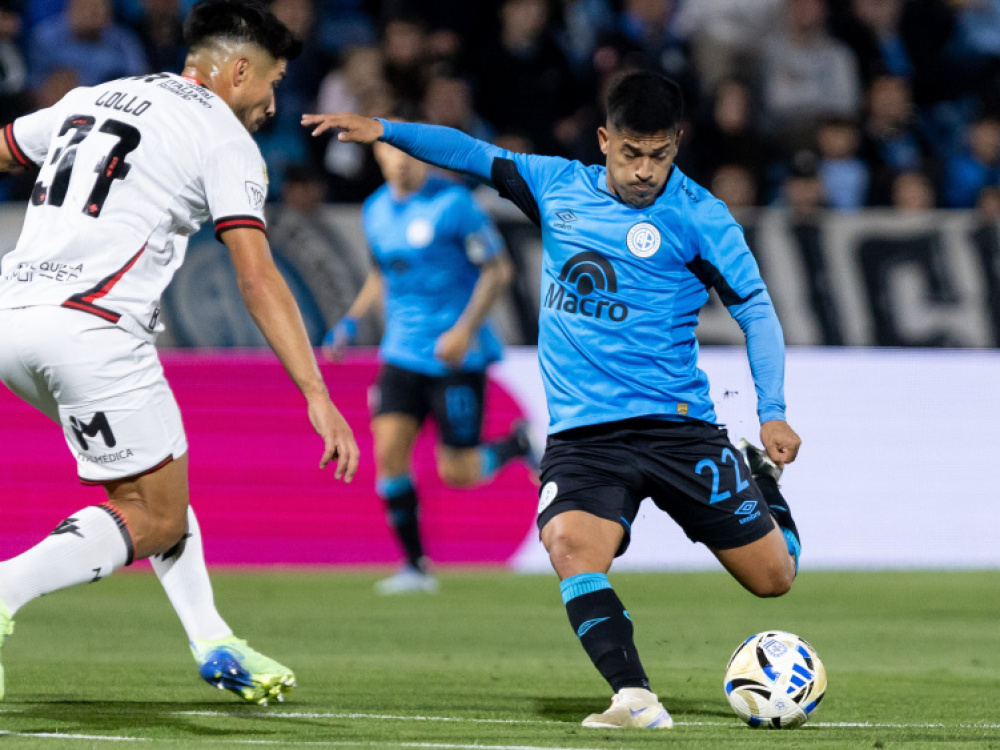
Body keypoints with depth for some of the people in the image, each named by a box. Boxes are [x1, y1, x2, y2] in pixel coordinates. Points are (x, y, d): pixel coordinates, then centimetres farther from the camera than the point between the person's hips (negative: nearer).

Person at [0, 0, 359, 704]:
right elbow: (257, 280, -6)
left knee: (155, 474, 22)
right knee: (155, 518, 2)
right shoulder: (226, 138, 3)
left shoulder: (90, 99, 22)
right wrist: (318, 396, -8)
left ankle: (212, 641, 17)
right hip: (93, 329, -8)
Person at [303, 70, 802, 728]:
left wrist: (774, 414, -11)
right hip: (581, 433, 2)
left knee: (772, 575, 3)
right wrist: (384, 129, 3)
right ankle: (636, 700, -34)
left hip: (677, 426, -1)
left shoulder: (698, 216, -3)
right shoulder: (559, 187, 8)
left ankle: (761, 477, 35)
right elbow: (476, 156, 16)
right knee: (569, 542, -30)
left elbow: (756, 309, -1)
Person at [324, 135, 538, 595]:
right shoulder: (375, 210, 8)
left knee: (457, 472, -4)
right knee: (388, 449, -11)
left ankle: (520, 444, 27)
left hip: (456, 355, -5)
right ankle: (415, 566, -1)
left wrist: (464, 331, -18)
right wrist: (351, 322, 9)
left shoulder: (453, 203, -11)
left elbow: (497, 271, -9)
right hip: (402, 352, 5)